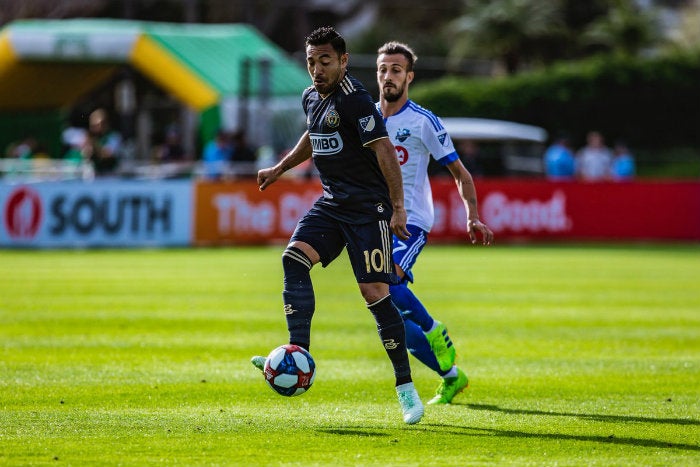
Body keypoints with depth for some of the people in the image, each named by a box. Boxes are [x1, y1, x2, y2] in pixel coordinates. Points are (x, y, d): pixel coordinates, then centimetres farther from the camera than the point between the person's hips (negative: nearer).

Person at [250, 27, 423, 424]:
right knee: (294, 257, -15)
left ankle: (406, 387, 0)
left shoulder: (354, 98, -16)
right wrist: (281, 168, 32)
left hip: (368, 207, -8)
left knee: (376, 294, -10)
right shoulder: (312, 97, 11)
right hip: (331, 203, 8)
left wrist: (398, 208, -25)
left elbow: (384, 150, -21)